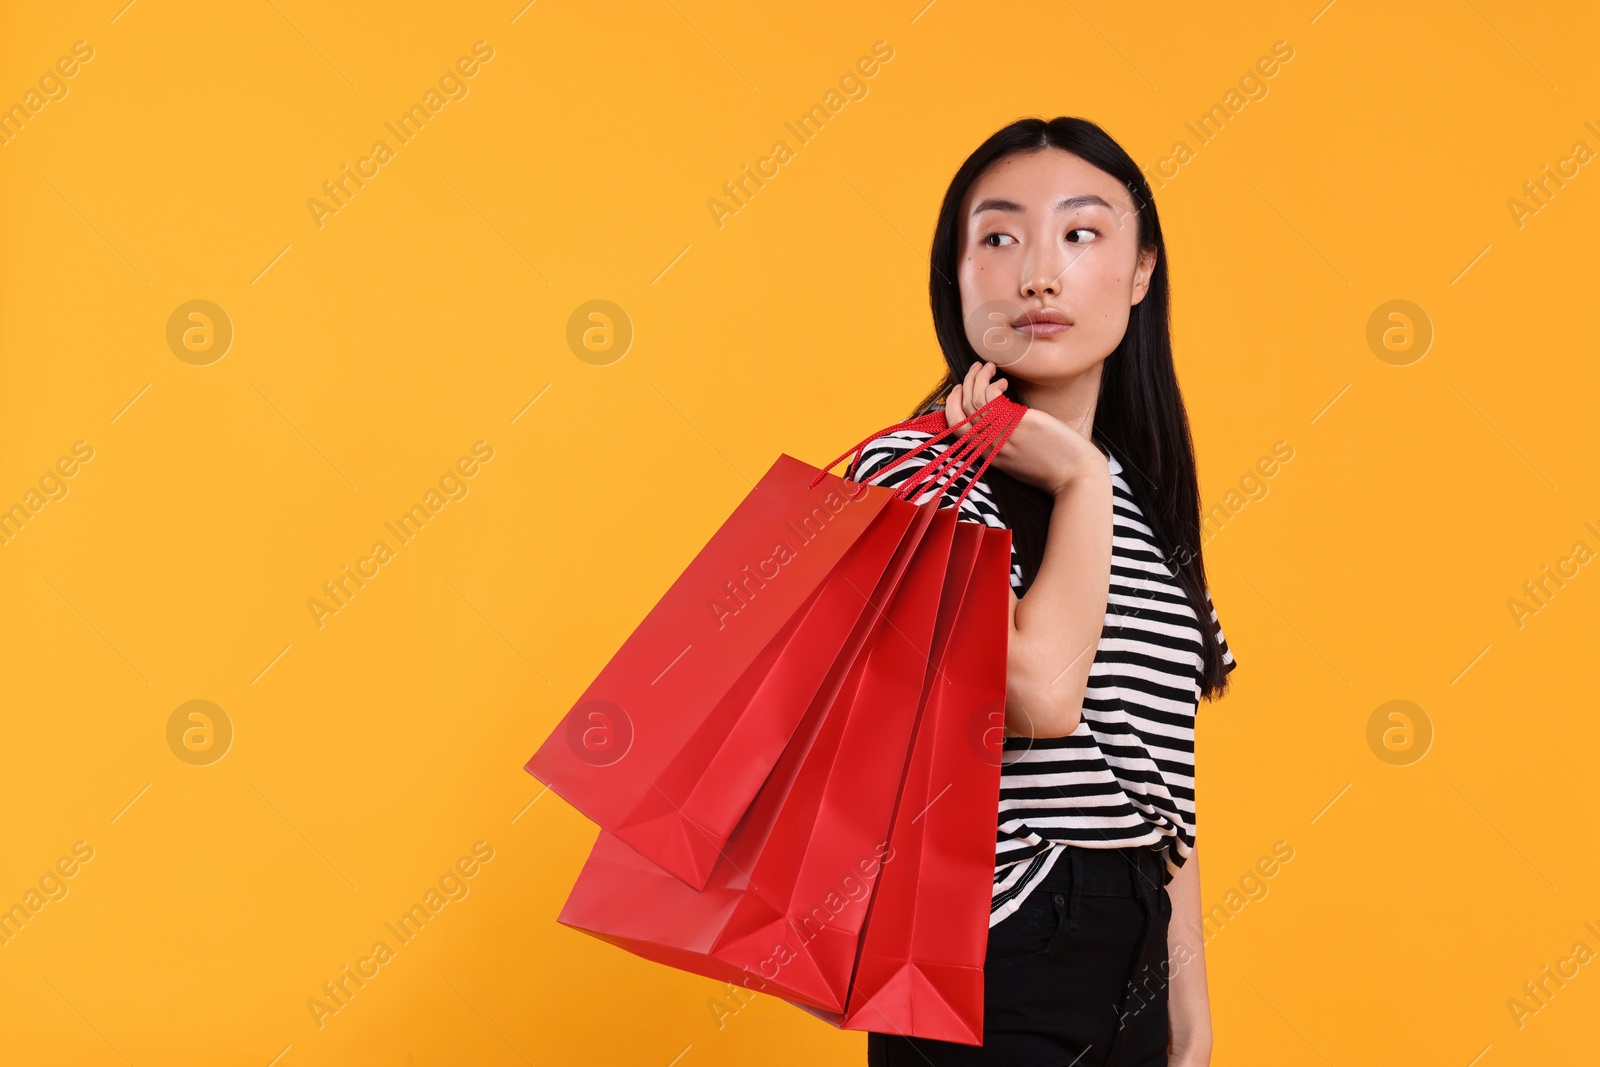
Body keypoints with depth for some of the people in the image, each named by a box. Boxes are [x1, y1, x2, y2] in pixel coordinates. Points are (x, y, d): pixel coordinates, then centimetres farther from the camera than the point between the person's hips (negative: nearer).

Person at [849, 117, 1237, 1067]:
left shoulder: (1145, 497, 8)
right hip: (995, 967, -6)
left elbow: (1162, 789, 11)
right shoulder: (915, 468, -12)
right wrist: (1082, 480, -15)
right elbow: (1041, 688, -28)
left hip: (1134, 960, 6)